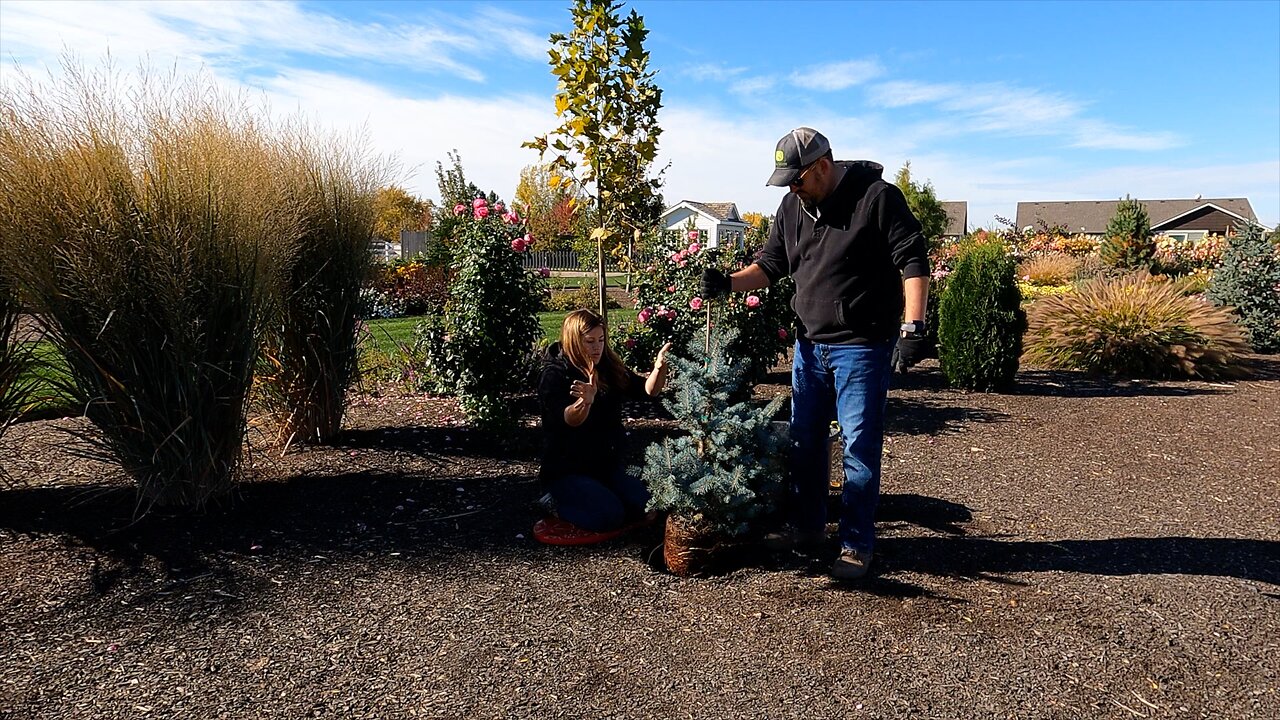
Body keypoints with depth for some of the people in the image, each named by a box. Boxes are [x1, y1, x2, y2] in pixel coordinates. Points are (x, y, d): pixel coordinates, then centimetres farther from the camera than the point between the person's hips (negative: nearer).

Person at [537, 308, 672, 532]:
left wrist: (659, 368, -23)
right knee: (609, 516, -23)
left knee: (644, 507, -8)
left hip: (608, 465, 6)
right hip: (567, 470, -6)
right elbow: (569, 420, -29)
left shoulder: (610, 367, 3)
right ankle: (560, 503, 6)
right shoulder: (554, 375, -15)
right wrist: (585, 401, -52)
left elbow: (647, 390, -2)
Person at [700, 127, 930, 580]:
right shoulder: (792, 208, 8)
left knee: (860, 446, -1)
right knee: (804, 440, 13)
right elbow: (769, 265, 12)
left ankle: (857, 546, 12)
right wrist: (729, 283, -6)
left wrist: (912, 326, -21)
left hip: (861, 347, -7)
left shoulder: (877, 198, -10)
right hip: (810, 344, 7)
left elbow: (913, 262, -12)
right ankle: (807, 526, 30)